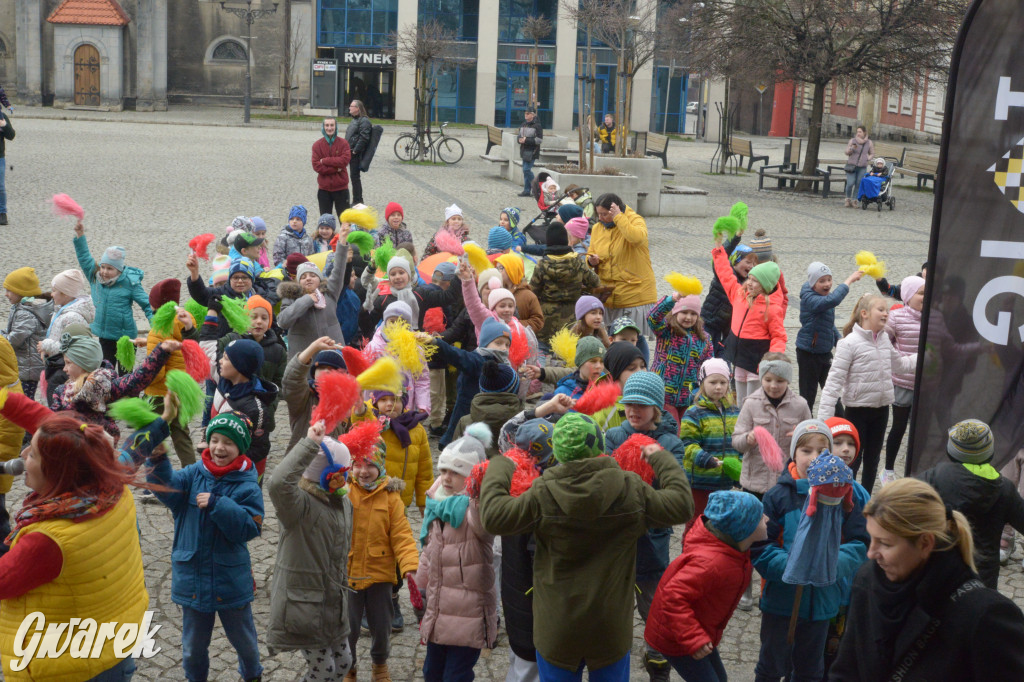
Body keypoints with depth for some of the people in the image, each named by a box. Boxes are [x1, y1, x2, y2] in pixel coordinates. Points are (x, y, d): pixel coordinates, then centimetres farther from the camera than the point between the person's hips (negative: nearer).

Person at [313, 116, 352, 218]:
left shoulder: (343, 143, -3)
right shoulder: (317, 145, -1)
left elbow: (345, 160, -17)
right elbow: (316, 166, -10)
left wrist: (325, 160, -14)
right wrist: (336, 168, -16)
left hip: (341, 187, -1)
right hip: (324, 188, 1)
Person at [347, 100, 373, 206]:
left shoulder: (364, 121, -12)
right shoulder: (355, 120, 19)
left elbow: (363, 138, -20)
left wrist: (355, 151, -20)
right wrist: (348, 150, 16)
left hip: (356, 154, -10)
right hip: (351, 153, 10)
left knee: (355, 177, -7)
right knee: (353, 177, 13)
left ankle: (357, 201, -2)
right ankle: (356, 200, 19)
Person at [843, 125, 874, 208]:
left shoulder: (869, 143, 6)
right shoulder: (852, 141, 2)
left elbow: (872, 153, 19)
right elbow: (847, 152, 5)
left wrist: (868, 158, 0)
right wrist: (852, 148, -15)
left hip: (862, 167, 1)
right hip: (851, 165, -1)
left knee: (858, 184, -1)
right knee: (850, 183, -10)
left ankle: (854, 201, 9)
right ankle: (848, 199, 9)